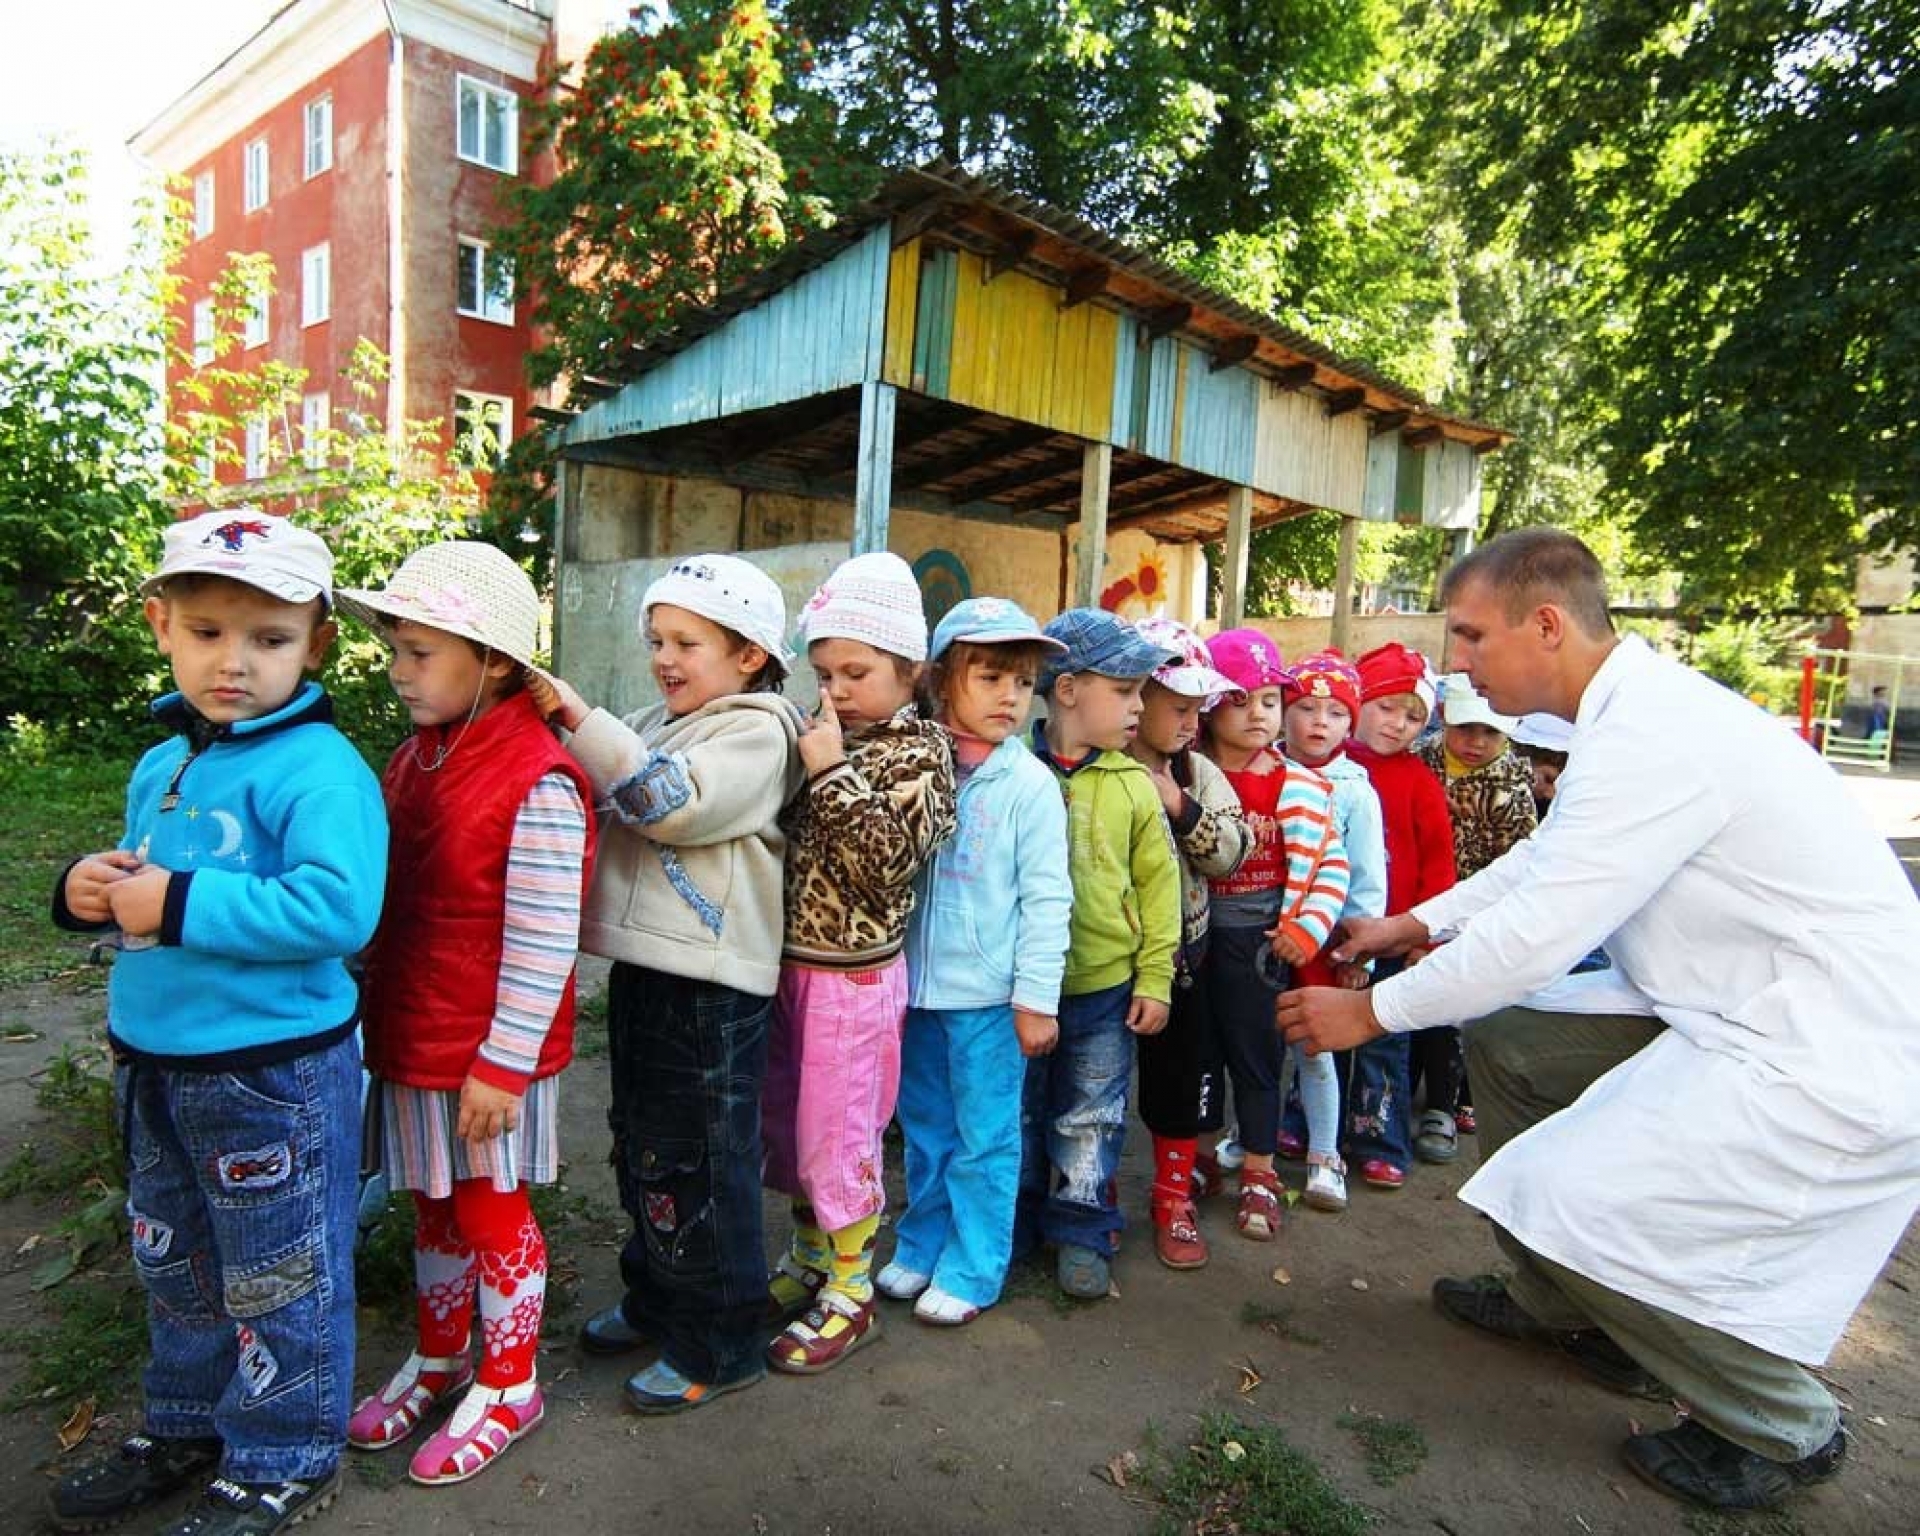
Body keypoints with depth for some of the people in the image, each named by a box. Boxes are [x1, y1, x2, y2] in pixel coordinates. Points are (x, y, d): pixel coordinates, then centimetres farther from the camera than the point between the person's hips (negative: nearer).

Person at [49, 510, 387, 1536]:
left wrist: (179, 904, -27)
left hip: (275, 1072, -9)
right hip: (153, 1063, 9)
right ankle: (185, 1430, 47)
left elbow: (337, 907, -31)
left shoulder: (319, 769, -20)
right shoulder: (160, 767, 8)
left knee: (277, 1282, 9)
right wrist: (91, 890, -2)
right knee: (173, 1265, 26)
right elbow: (144, 892, 20)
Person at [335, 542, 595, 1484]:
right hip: (411, 1040, 8)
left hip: (488, 1056, -7)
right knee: (433, 1208, 22)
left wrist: (502, 1062, -18)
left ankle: (506, 1388, 30)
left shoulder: (536, 783, -22)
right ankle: (437, 1358, 43)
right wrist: (380, 1019, 16)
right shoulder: (415, 759, 5)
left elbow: (541, 942, -21)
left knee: (492, 1213, 10)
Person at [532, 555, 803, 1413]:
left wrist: (578, 717, -25)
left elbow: (673, 802, -25)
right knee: (641, 1155, 21)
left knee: (696, 1168, 2)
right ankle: (657, 1301, 41)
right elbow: (610, 812, 22)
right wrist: (564, 729, 5)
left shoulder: (756, 731, -11)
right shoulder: (657, 727, 14)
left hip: (708, 989, -9)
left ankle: (720, 1345, 19)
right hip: (642, 970, 9)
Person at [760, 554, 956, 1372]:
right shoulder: (819, 737, 7)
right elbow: (780, 835, 14)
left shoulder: (919, 753, -11)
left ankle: (851, 1293, 23)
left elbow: (885, 865, -22)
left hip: (855, 975, -7)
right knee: (788, 1123, 18)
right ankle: (809, 1258, 39)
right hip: (791, 965, 7)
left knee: (838, 1133, 4)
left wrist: (834, 776, -25)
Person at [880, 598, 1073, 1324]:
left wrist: (1036, 999, -10)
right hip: (919, 988, 4)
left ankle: (972, 1270, 23)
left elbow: (1046, 900, -9)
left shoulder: (1030, 785, -8)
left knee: (985, 1140, 7)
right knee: (925, 1132, 18)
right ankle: (921, 1248, 36)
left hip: (989, 996, -4)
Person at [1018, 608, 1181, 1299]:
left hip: (1106, 985, 1)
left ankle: (1082, 1231, 31)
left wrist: (1155, 977, -2)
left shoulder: (1131, 783, -4)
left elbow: (1157, 882, 0)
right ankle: (1016, 1223, 36)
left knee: (1091, 1119, 14)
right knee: (1019, 1113, 16)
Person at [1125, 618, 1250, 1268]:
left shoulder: (1199, 775, 2)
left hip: (1179, 952, 4)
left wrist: (1182, 808, -18)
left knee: (1178, 1079, 13)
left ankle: (1173, 1197, 31)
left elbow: (1230, 853, -5)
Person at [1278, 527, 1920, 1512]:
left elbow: (1534, 938, -26)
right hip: (1737, 1018, 10)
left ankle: (1783, 1430, 11)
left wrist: (1373, 1011, -13)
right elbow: (1549, 853, 20)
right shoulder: (1637, 711, 6)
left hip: (1832, 1061, -10)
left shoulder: (1650, 737, -26)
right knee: (1504, 1038, 12)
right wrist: (1417, 922, 17)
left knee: (1559, 1201, -17)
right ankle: (1562, 1306, 29)